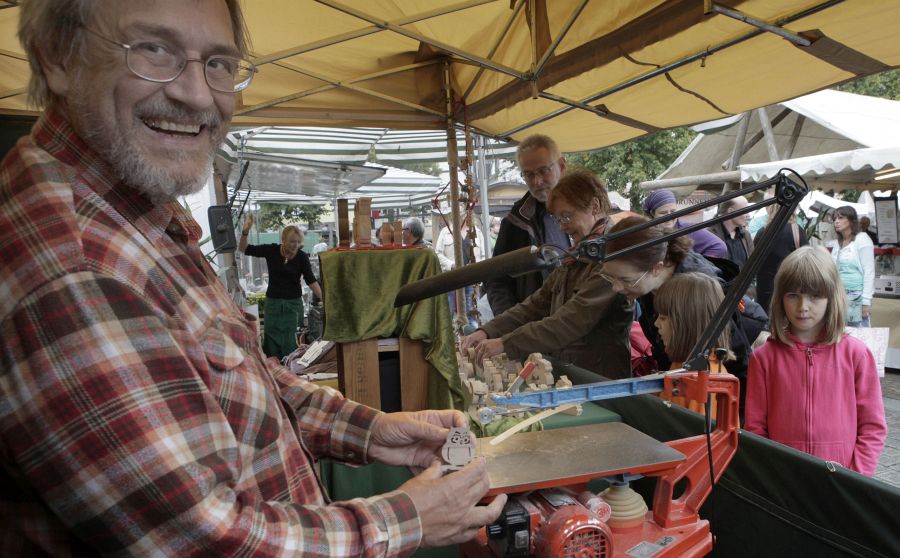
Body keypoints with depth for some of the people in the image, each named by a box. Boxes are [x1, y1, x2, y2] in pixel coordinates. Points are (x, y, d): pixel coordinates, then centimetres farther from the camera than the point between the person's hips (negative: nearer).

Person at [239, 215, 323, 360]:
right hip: (273, 303, 1)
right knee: (271, 343, 4)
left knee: (291, 345, 0)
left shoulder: (302, 257, -8)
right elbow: (243, 249, 1)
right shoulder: (271, 250, -5)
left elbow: (311, 281, -11)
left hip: (293, 304, -1)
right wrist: (245, 232, -17)